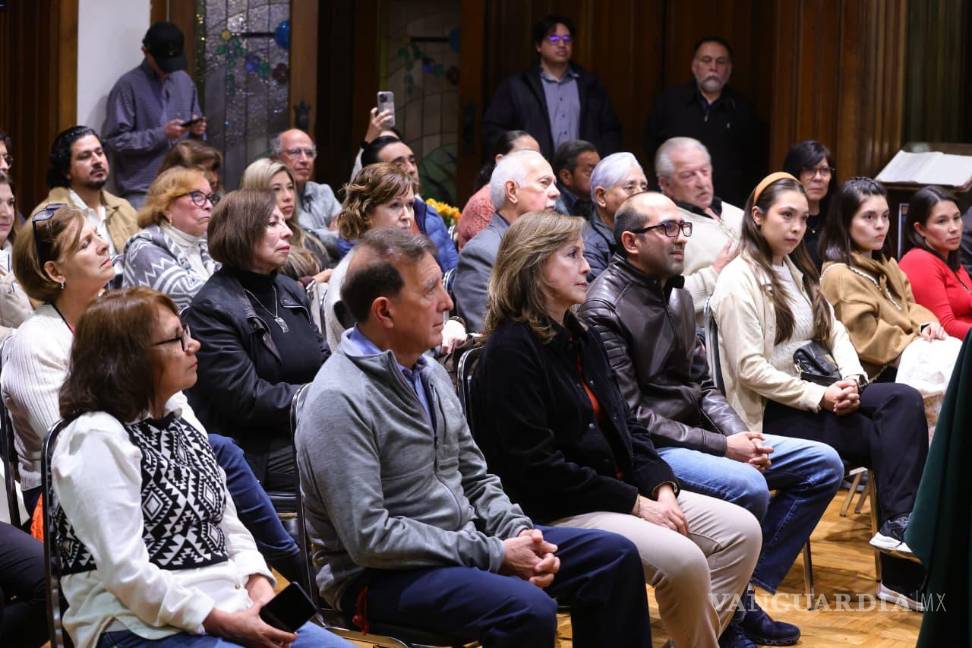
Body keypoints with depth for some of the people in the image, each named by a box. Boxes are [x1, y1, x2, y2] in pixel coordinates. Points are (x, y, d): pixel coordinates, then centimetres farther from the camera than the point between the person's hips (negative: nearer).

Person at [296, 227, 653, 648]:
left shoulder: (429, 374, 9)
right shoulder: (338, 401, -20)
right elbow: (369, 538, -24)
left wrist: (520, 535, -5)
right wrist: (495, 555, -19)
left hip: (468, 542, 9)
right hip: (382, 577, -9)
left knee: (614, 556, 4)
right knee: (528, 611, -33)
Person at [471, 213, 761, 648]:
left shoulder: (583, 339, 14)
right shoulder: (510, 351, -15)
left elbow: (626, 426, 17)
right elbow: (536, 468, -20)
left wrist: (661, 487, -3)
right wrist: (635, 504, -18)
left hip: (621, 490, 9)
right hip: (554, 512, -9)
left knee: (742, 531, -1)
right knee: (683, 559, -27)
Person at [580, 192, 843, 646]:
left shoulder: (677, 295, 13)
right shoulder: (605, 309, -14)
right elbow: (631, 417, -19)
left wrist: (739, 434, -4)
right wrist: (722, 446, -18)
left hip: (696, 435, 10)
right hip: (646, 450, -10)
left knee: (823, 464, 5)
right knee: (747, 486, -33)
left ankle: (746, 593, 1)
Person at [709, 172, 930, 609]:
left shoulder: (797, 270, 17)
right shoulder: (739, 281, -10)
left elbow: (833, 330, 13)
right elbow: (750, 369, -17)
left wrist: (851, 379, -8)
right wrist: (819, 396, -19)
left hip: (815, 395, 7)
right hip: (772, 413, -7)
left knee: (905, 401, -20)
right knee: (892, 436, -20)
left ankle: (900, 522, -22)